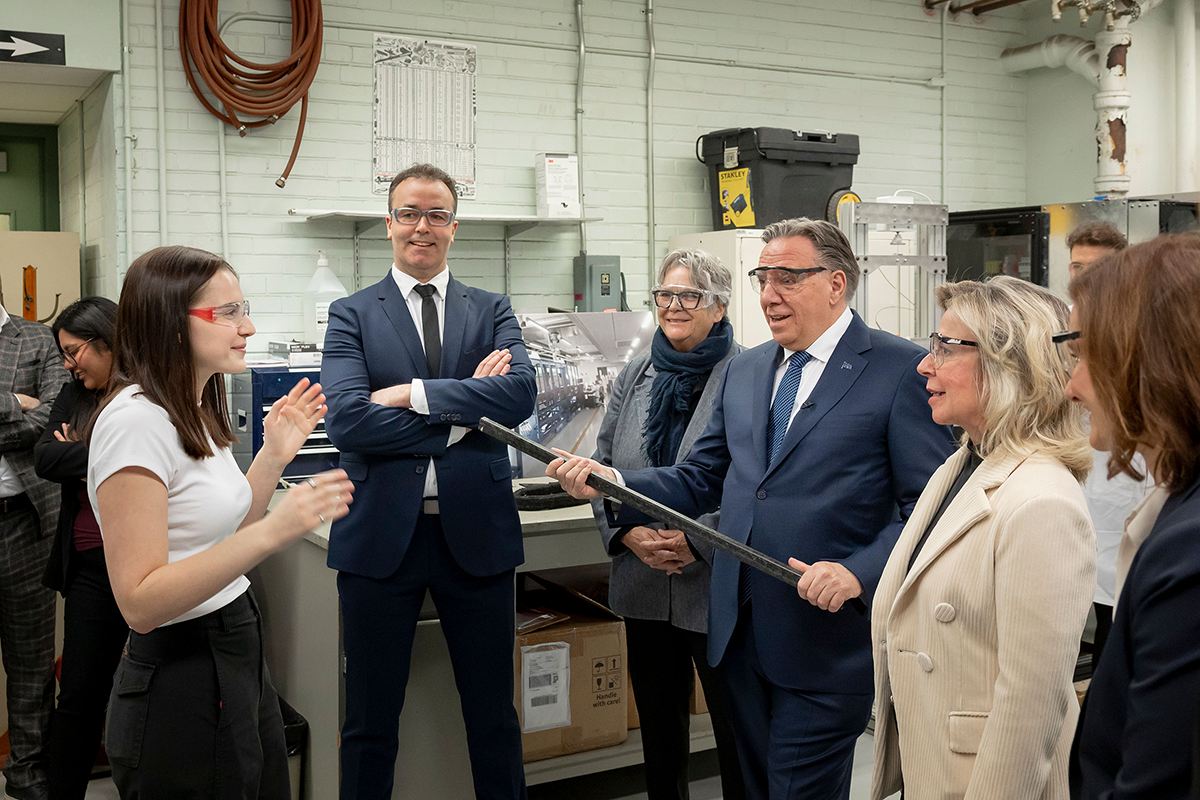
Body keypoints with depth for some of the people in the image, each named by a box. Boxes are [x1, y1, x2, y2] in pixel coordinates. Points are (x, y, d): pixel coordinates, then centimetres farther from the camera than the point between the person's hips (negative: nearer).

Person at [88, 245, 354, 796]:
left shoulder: (196, 414, 9)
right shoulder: (136, 420, -21)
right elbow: (140, 602, -25)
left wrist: (274, 456, 6)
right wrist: (271, 533, -33)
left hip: (238, 658, 9)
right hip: (180, 683, -9)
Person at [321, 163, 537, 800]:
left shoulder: (492, 311, 8)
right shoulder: (351, 315, 3)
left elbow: (520, 394, -11)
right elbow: (345, 418, -13)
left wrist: (412, 394, -16)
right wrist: (460, 417, -13)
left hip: (475, 530, 1)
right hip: (381, 533, -1)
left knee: (493, 713, 14)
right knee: (370, 721, 11)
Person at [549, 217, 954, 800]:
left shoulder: (901, 370, -7)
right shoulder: (744, 371, 13)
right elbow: (700, 480, 14)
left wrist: (859, 572, -23)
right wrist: (611, 485, -1)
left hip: (827, 634, -6)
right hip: (739, 629, 6)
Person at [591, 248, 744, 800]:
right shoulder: (634, 378, 9)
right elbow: (603, 466, 10)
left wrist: (700, 541, -21)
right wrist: (628, 531, -7)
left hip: (718, 584, -5)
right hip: (645, 586, 5)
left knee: (734, 728, 6)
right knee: (658, 725, 18)